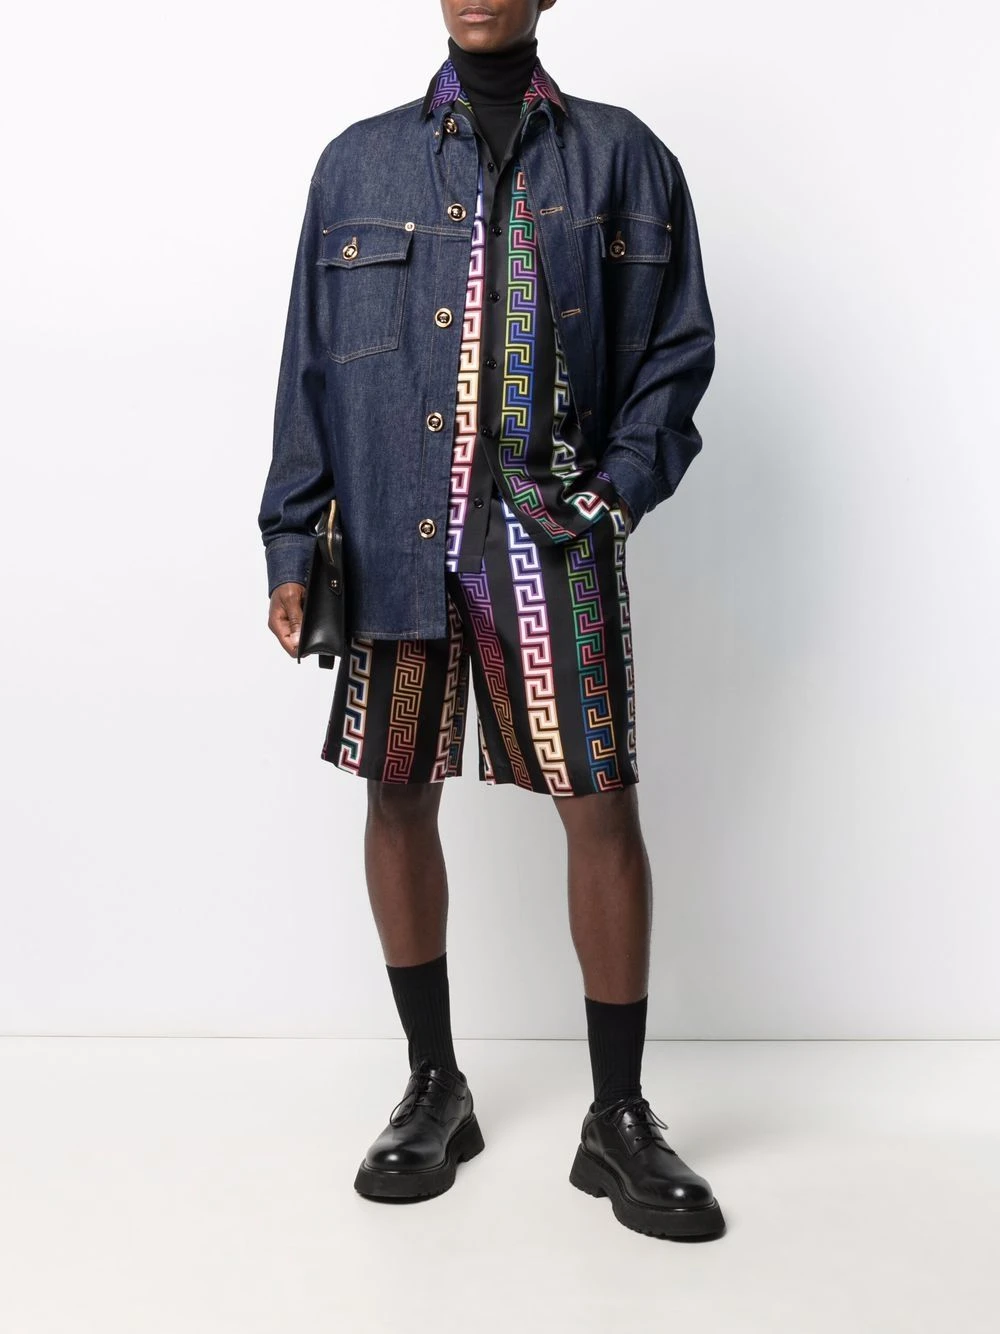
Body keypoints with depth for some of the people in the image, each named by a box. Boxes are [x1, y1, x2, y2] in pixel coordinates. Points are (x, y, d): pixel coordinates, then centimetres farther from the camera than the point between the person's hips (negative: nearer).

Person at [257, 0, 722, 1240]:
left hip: (552, 537, -1)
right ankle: (433, 1089, 25)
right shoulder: (358, 161, 13)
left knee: (601, 806, -4)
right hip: (395, 534, 2)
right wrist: (291, 541, 5)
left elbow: (676, 346, 7)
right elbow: (310, 365, 10)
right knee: (397, 797, 6)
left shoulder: (620, 154, 9)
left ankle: (618, 1120, 13)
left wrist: (617, 491, -6)